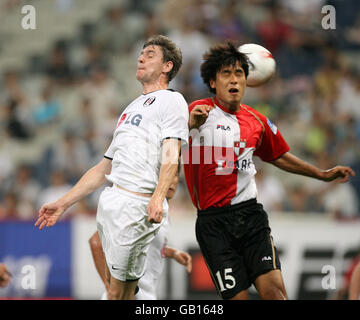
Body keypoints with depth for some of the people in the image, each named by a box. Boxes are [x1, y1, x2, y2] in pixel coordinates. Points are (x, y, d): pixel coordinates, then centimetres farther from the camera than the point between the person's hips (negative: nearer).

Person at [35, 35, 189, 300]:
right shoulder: (132, 108, 28)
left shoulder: (172, 100, 2)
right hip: (111, 199, 8)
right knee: (115, 282, 4)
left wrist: (158, 198, -30)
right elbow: (105, 168, 30)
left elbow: (171, 155, -13)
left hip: (137, 204, -8)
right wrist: (63, 204, 25)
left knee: (119, 290, -10)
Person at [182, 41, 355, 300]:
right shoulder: (200, 112, -2)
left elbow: (280, 157, 30)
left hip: (251, 214, 3)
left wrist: (323, 174, 32)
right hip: (213, 222, -3)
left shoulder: (257, 121, 13)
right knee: (238, 296, -8)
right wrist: (190, 125, -35)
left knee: (273, 288, -15)